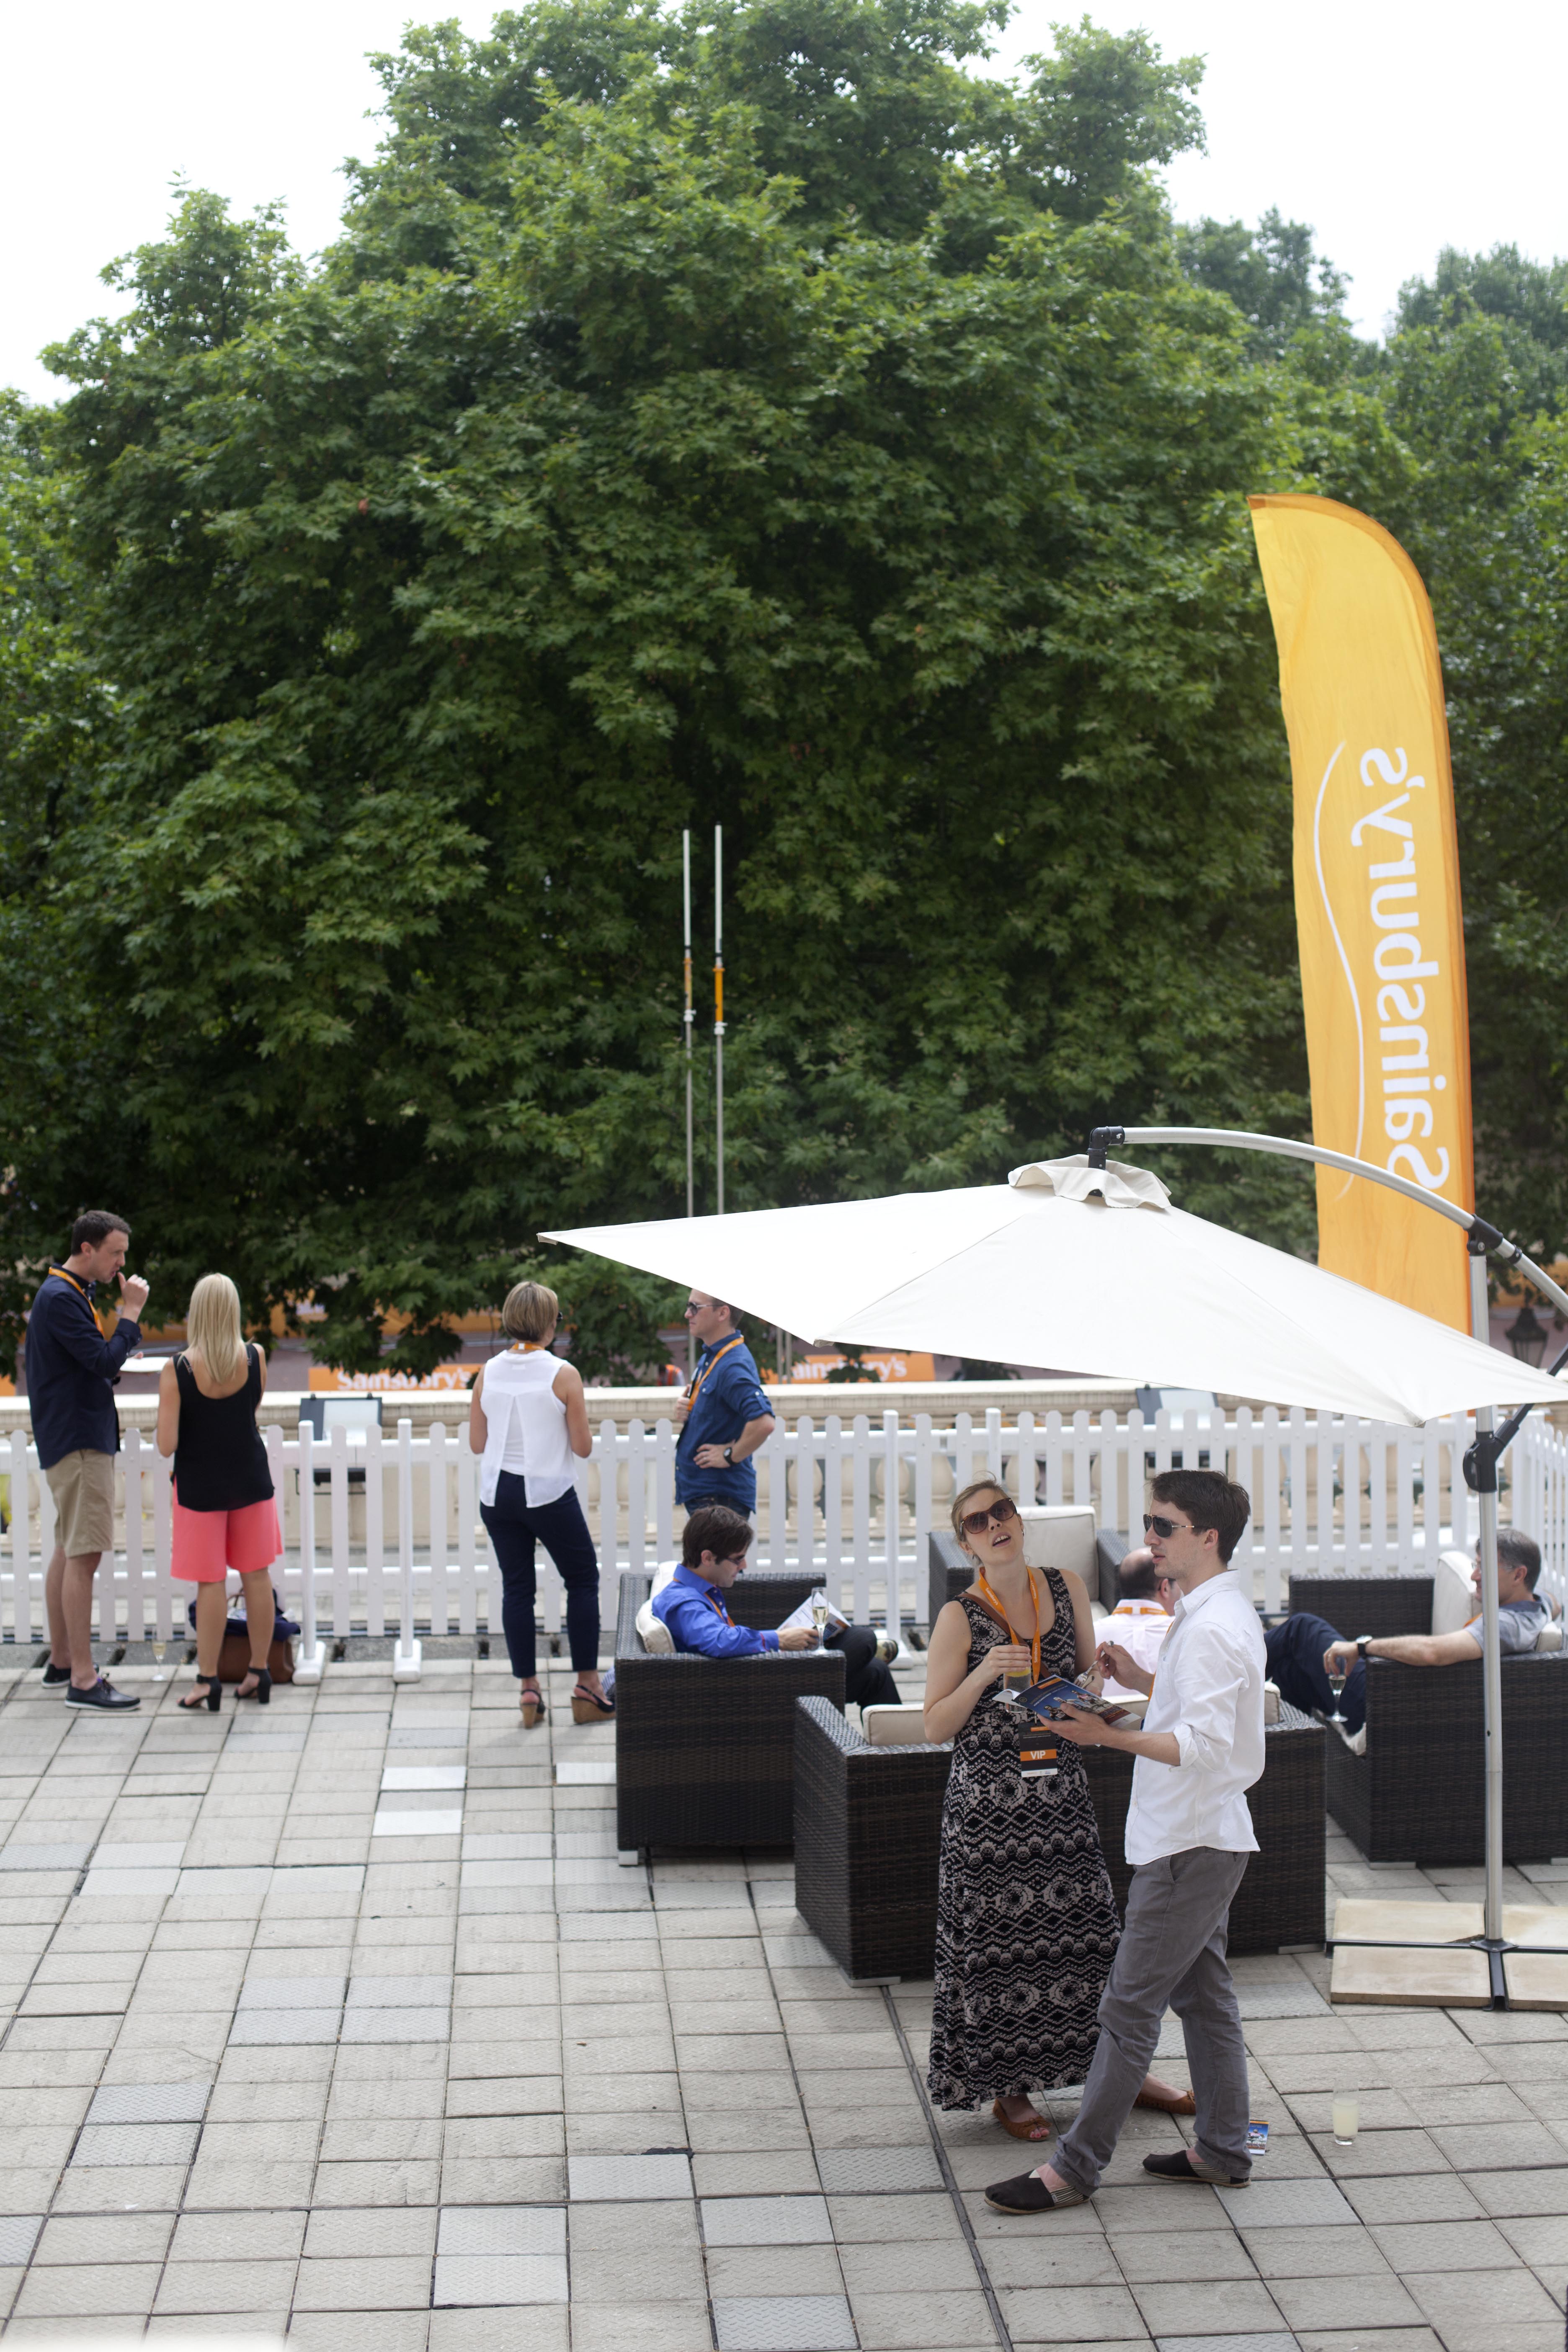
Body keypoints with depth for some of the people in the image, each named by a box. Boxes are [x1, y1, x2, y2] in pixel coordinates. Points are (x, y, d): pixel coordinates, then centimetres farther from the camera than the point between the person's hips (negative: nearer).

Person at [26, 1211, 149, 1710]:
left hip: (78, 1438, 11)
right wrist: (131, 1312, -12)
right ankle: (82, 1679, -13)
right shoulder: (61, 1298, -16)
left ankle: (61, 1660, 24)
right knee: (83, 1555, -12)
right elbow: (105, 1360, -22)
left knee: (68, 1551, 16)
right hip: (79, 1441, -11)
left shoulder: (71, 1293, 16)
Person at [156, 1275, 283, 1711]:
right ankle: (259, 1674, 18)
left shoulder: (177, 1370, -18)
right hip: (250, 1478, 3)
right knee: (257, 1576, 11)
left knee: (211, 1583, 4)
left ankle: (207, 1680, 9)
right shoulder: (254, 1358, -9)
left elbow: (167, 1445, -16)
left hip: (200, 1484, -3)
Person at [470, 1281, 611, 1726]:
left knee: (516, 1587, 12)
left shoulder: (488, 1374, 0)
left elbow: (477, 1443, 5)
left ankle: (528, 1687, 11)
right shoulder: (563, 1375, -12)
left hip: (497, 1494, 4)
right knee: (583, 1580, 11)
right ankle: (587, 1687, 10)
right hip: (549, 1493, -4)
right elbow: (583, 1448, -8)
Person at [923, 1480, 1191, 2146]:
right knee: (998, 1940, 1)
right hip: (989, 1801, -4)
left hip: (1060, 1787, 4)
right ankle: (1007, 2088, 16)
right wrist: (985, 1672, -22)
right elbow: (936, 1726, -8)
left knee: (1085, 1927, 10)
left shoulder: (1066, 1588, 5)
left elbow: (1090, 1677, 17)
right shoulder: (960, 1618, -8)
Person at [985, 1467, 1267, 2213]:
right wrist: (1140, 1681, 11)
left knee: (1129, 2008, -5)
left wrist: (1110, 1736, -28)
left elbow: (1206, 1745, -28)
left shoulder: (1211, 1628, -22)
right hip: (1201, 1837, 11)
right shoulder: (1220, 1612, 11)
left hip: (1188, 1845, -11)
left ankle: (1074, 2167, 0)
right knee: (1202, 1992, 17)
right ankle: (1223, 2149, 26)